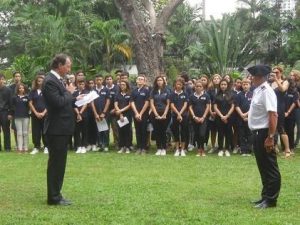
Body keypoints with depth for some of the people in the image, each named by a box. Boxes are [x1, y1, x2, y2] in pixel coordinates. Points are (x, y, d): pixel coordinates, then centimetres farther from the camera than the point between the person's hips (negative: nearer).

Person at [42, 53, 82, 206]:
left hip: (62, 128, 10)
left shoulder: (58, 80, 14)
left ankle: (56, 194, 22)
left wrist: (75, 99, 8)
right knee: (55, 163, -4)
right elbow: (58, 102, -27)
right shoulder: (50, 81, -18)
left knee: (59, 163, 14)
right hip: (56, 129, -10)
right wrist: (69, 92, -12)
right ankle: (54, 197, 3)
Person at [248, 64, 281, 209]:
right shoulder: (258, 91, 11)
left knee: (270, 168, 0)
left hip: (264, 134, -10)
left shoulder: (266, 92, -18)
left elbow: (273, 115, -24)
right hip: (257, 133, 10)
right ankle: (265, 196, 29)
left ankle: (271, 199, 7)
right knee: (263, 167, 18)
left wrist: (270, 137, -26)